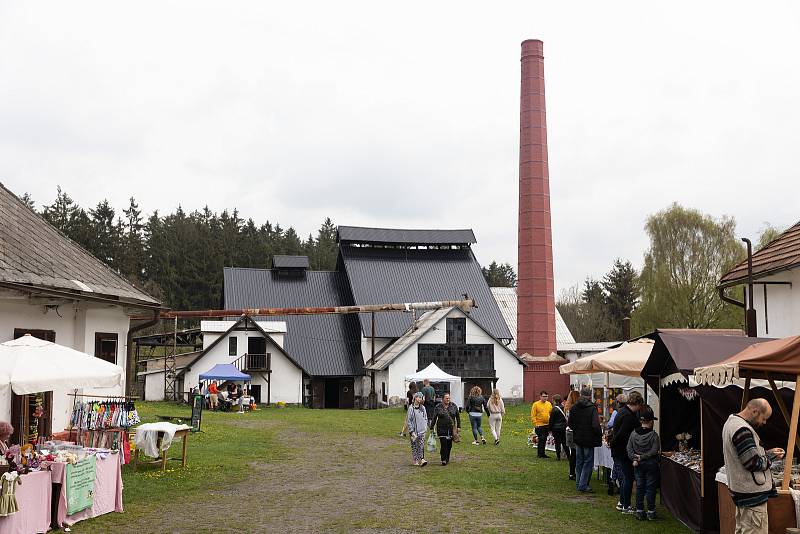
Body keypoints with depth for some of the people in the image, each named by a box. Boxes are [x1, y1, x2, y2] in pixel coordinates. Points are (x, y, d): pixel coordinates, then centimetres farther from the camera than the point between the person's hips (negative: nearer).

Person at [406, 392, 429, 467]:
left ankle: (421, 459, -11)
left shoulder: (423, 408, 8)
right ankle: (415, 460, 13)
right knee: (414, 446, 3)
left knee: (421, 445, -6)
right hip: (414, 430, -3)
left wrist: (425, 426, 8)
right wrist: (411, 431, -12)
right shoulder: (411, 408, -8)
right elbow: (408, 420, -8)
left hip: (422, 430, 3)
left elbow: (426, 418, 20)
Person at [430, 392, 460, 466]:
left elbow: (458, 417, 11)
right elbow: (434, 418, 3)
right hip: (442, 429, -2)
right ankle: (444, 460, -8)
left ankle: (447, 459, 22)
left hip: (451, 429, 3)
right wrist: (431, 428, 2)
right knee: (443, 444, -11)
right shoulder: (438, 407, -1)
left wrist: (459, 427, 5)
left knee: (449, 445, 7)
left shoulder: (454, 406, 5)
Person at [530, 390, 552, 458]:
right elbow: (533, 416, -7)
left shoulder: (549, 404, 9)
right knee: (541, 439, -8)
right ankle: (540, 454, 0)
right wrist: (535, 424, -14)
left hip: (547, 425, 5)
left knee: (544, 440, 10)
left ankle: (542, 453, 18)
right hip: (539, 425, -5)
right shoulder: (536, 404, -5)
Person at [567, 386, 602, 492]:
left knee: (579, 461, 16)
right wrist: (600, 435, -5)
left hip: (577, 439, 6)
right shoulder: (592, 409, -17)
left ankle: (578, 483, 22)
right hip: (589, 439, -6)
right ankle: (583, 485, 1)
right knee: (588, 462, 2)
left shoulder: (574, 408, 1)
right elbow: (595, 426, -21)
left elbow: (569, 423, 5)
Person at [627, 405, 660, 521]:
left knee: (639, 487, 11)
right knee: (650, 487, 5)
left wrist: (635, 459, -6)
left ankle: (639, 511, 13)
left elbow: (629, 449, -3)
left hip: (638, 465, 3)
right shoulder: (653, 434, -13)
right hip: (651, 464, -3)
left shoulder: (633, 434, -2)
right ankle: (651, 512, 9)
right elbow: (655, 451, -16)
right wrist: (643, 457, -11)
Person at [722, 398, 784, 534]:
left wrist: (767, 452, 8)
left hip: (740, 489, 11)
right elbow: (753, 464, -23)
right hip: (752, 493, -11)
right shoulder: (742, 430, -23)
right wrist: (771, 456, -7)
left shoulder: (731, 422, 11)